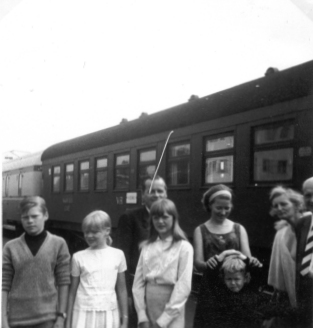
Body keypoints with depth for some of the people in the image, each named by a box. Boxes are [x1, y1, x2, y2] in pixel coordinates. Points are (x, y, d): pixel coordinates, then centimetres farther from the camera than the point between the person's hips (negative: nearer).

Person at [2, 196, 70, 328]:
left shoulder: (58, 244, -2)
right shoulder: (11, 247, 1)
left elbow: (63, 282, -1)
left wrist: (61, 315, -4)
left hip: (47, 317, -1)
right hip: (18, 317, 2)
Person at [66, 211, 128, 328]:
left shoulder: (117, 255, 1)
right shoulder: (78, 257, -1)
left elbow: (122, 289, 7)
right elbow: (73, 291, 6)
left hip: (109, 314, 1)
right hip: (84, 314, -1)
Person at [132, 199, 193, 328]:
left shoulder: (183, 247, -5)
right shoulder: (147, 246, 7)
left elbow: (183, 287, -10)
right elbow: (138, 282, 3)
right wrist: (142, 316, -5)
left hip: (171, 317, -4)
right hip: (148, 309, 4)